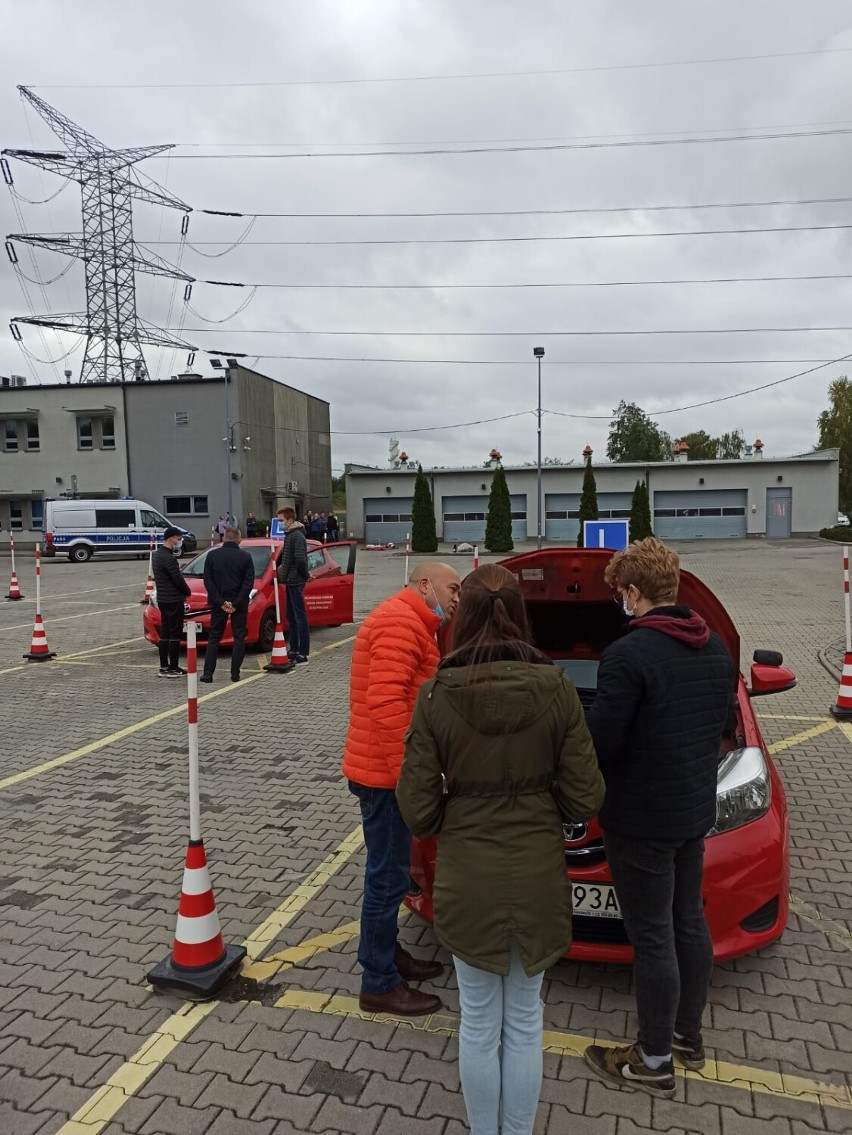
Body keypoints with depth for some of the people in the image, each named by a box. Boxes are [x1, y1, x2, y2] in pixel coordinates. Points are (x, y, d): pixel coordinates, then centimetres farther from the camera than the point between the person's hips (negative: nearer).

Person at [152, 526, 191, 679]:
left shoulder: (157, 554, 13)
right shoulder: (168, 558, -18)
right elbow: (178, 579, -19)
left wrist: (183, 592, 10)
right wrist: (188, 592, 0)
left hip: (162, 599, 10)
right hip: (173, 600, -10)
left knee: (165, 633, 12)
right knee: (175, 634, -5)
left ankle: (164, 667, 16)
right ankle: (173, 669, -2)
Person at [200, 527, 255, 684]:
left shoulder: (212, 555, 0)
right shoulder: (245, 557, -4)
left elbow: (208, 580, -5)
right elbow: (249, 582, -10)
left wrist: (221, 602, -7)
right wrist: (236, 603, -10)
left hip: (218, 603, 1)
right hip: (239, 604, -1)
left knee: (214, 638, 9)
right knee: (239, 637, 7)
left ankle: (208, 673, 5)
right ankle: (235, 674, 3)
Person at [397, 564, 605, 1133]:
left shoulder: (436, 696, -14)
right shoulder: (556, 689, -11)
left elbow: (418, 810, -11)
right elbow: (585, 798, -7)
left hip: (467, 880, -1)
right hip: (537, 877, 1)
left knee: (479, 1023, 19)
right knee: (524, 1023, 21)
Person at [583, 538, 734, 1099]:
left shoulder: (628, 655, -24)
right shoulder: (717, 649, 2)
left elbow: (598, 742, -22)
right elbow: (720, 722, 13)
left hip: (641, 821, -8)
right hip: (696, 811, 8)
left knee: (652, 938, 6)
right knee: (689, 921, 21)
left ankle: (654, 1062, 23)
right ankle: (688, 1035, 40)